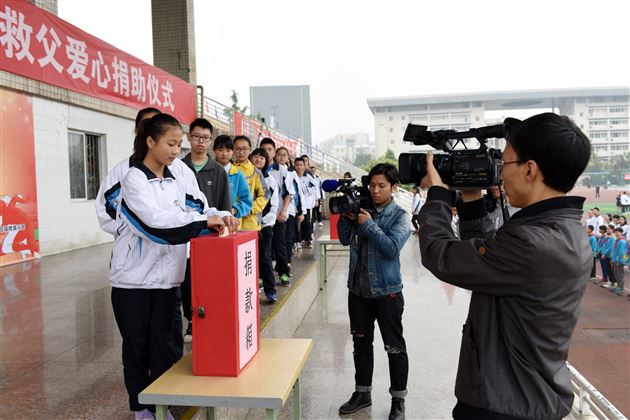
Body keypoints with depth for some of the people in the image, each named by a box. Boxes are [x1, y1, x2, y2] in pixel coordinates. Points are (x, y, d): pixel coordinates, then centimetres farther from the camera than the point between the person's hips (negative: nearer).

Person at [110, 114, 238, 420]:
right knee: (136, 345, 9)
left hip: (165, 276, 4)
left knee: (162, 345, 11)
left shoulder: (180, 178, 6)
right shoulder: (133, 179, -12)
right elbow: (155, 222, -25)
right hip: (133, 278, -4)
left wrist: (220, 216, -16)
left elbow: (201, 208, 6)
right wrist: (203, 221, -25)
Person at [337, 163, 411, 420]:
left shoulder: (399, 216, -6)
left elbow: (392, 248, -19)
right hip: (358, 288, 4)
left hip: (387, 291, -4)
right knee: (361, 343, 16)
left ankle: (398, 399, 22)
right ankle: (362, 392, 32)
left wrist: (369, 224, -21)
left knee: (394, 346, 6)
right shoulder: (361, 209, 5)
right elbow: (345, 239, 2)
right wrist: (346, 216, -12)